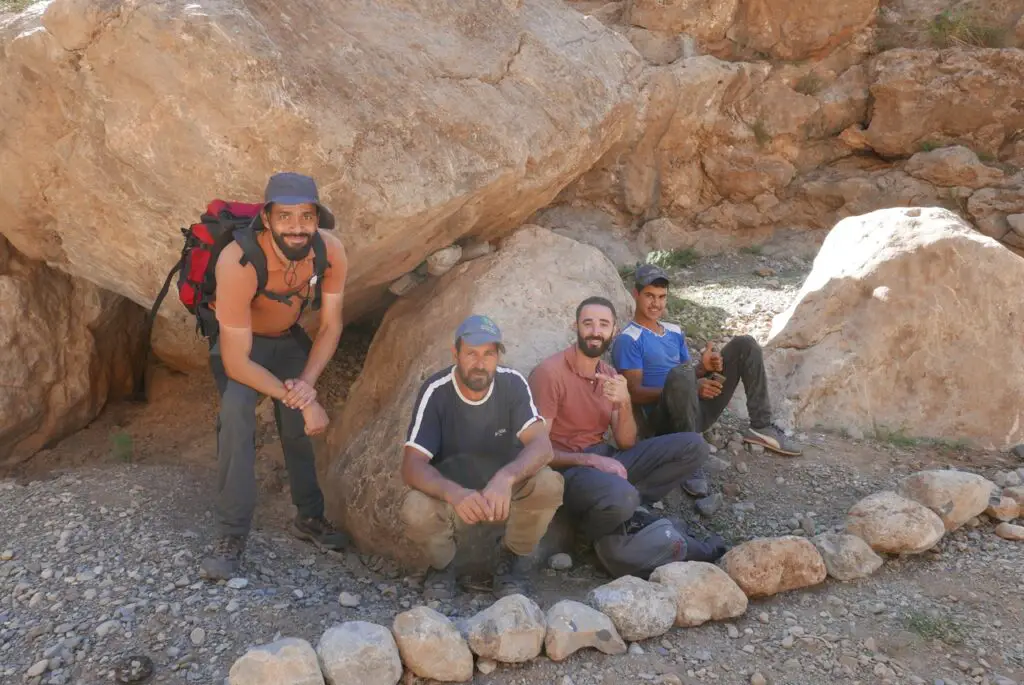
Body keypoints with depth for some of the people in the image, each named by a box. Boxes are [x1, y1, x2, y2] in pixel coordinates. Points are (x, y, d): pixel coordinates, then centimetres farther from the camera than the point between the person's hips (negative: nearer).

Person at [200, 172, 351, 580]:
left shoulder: (331, 251, -27)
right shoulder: (237, 263, -39)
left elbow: (331, 326, -12)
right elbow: (235, 360, -33)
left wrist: (306, 383, -26)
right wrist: (298, 398, -31)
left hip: (289, 337, 4)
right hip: (238, 340, -4)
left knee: (300, 425, 0)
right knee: (236, 417, -26)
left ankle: (309, 517, 23)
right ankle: (231, 536, -15)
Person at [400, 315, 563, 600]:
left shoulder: (513, 383, -16)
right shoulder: (436, 391, -20)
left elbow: (541, 444, -27)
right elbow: (412, 466, -27)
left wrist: (506, 478, -48)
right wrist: (454, 493, -47)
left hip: (505, 491, 1)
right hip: (451, 494, -1)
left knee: (549, 484, -29)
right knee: (415, 510, -34)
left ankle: (513, 557, 1)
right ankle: (442, 563, 3)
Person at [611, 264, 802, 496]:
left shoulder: (675, 332, 17)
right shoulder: (628, 340, -7)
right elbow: (635, 394, -15)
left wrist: (703, 367, -6)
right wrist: (691, 388, -22)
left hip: (699, 408, 8)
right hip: (667, 419, -8)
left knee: (744, 345, 2)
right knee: (680, 374, -41)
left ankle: (760, 426, 2)